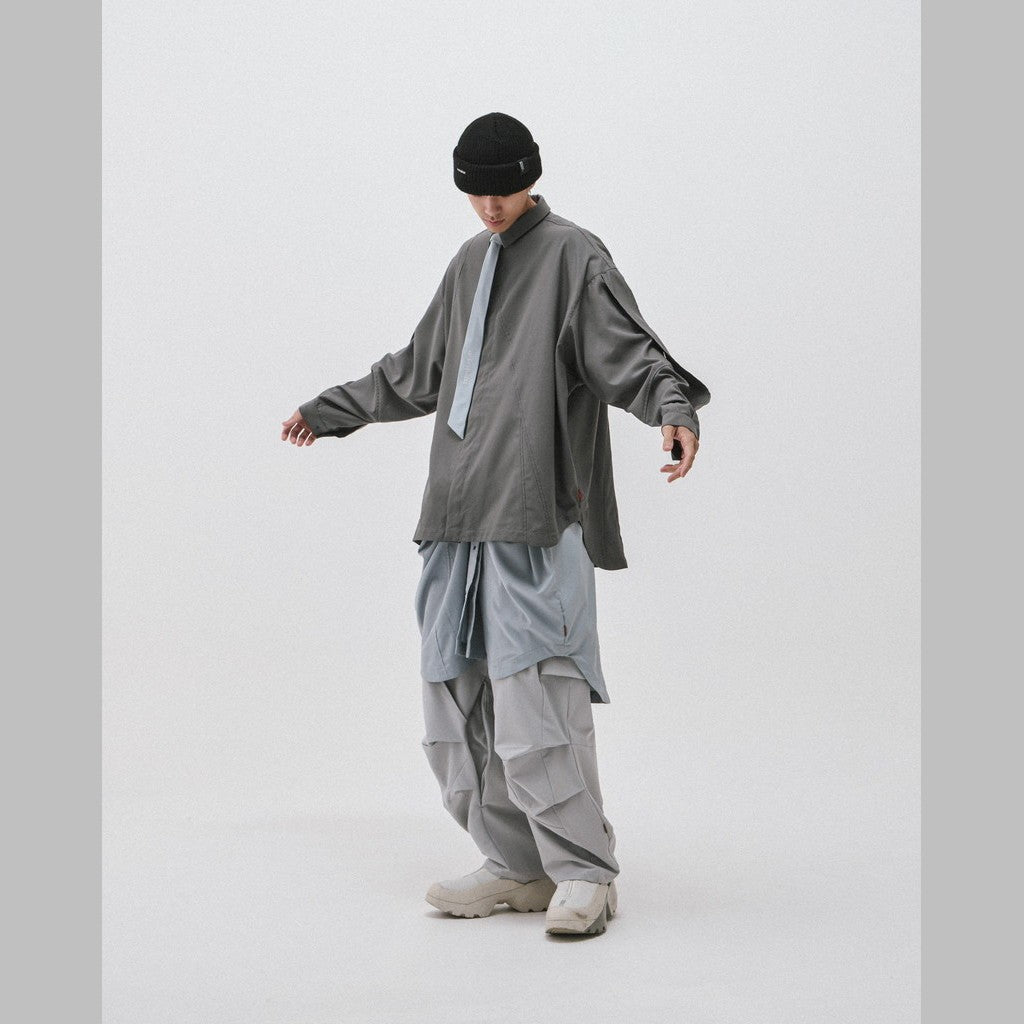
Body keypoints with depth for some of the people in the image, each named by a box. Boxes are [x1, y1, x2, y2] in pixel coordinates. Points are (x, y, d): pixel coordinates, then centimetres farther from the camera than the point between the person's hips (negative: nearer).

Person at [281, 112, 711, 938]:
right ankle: (520, 867, 15)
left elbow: (627, 351, -11)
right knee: (458, 697, 6)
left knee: (535, 692, -13)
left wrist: (673, 406, -31)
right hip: (461, 518, 8)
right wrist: (331, 410, 40)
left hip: (537, 520, -8)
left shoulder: (572, 255, 0)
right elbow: (419, 370, 33)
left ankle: (584, 873, -3)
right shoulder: (470, 263, 22)